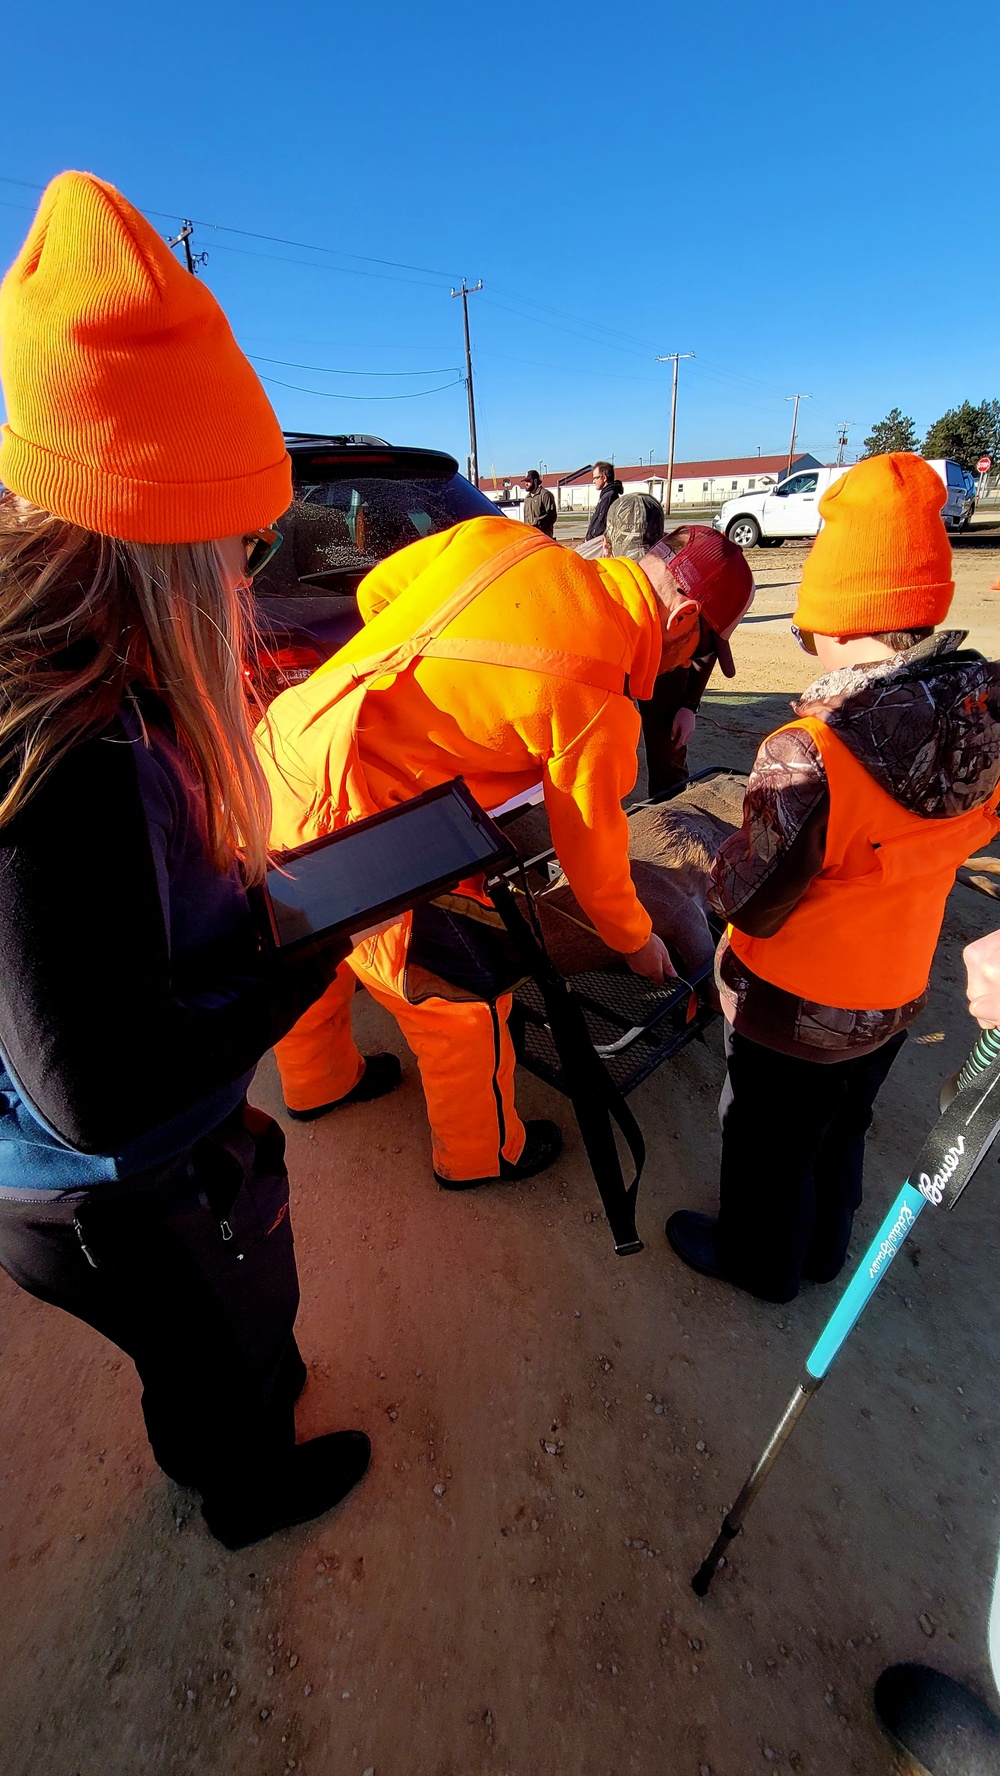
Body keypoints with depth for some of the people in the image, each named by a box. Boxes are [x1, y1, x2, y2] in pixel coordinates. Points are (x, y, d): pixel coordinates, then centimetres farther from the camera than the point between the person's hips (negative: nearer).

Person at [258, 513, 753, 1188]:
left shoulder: (500, 538, 1)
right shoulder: (596, 699, -15)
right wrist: (637, 939, 15)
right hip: (350, 822, -8)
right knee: (465, 999, 12)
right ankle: (479, 1153, 37)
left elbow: (375, 592, 13)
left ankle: (316, 1082, 57)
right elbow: (590, 848, -4)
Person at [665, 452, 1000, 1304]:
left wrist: (727, 855, -6)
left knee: (769, 1146, 21)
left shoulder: (809, 757, -35)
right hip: (897, 994, 7)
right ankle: (823, 1248, 56)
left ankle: (759, 1262, 48)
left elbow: (749, 904, -24)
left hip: (797, 1011, -6)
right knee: (842, 1129, 30)